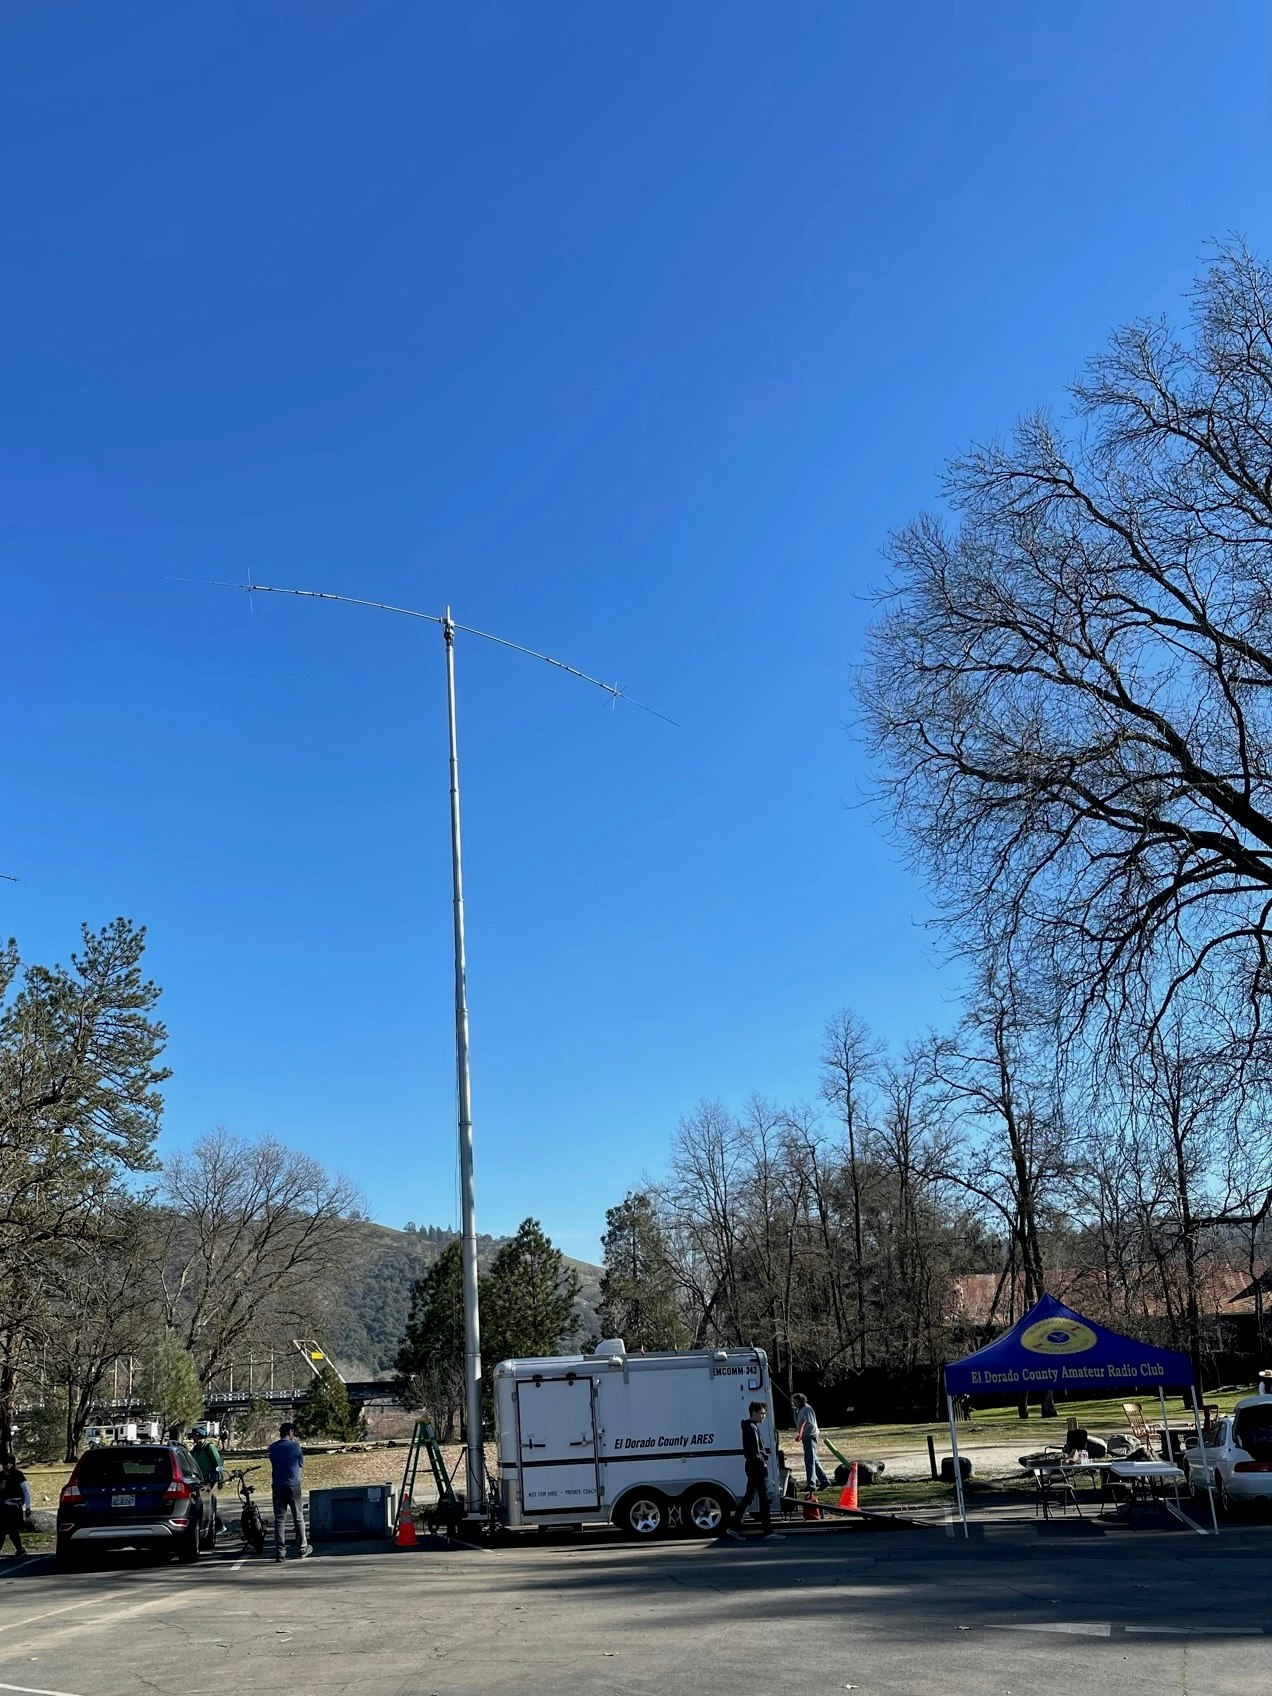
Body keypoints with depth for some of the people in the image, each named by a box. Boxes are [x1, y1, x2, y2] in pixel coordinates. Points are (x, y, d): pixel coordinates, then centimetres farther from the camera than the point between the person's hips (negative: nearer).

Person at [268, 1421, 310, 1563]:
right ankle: (303, 1548, 19)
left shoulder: (273, 1448, 2)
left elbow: (273, 1464, 13)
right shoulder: (295, 1446, -7)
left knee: (279, 1519, 3)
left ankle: (280, 1552, -2)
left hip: (278, 1487, 2)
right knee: (298, 1518, 10)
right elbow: (301, 1463, 8)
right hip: (293, 1486, -2)